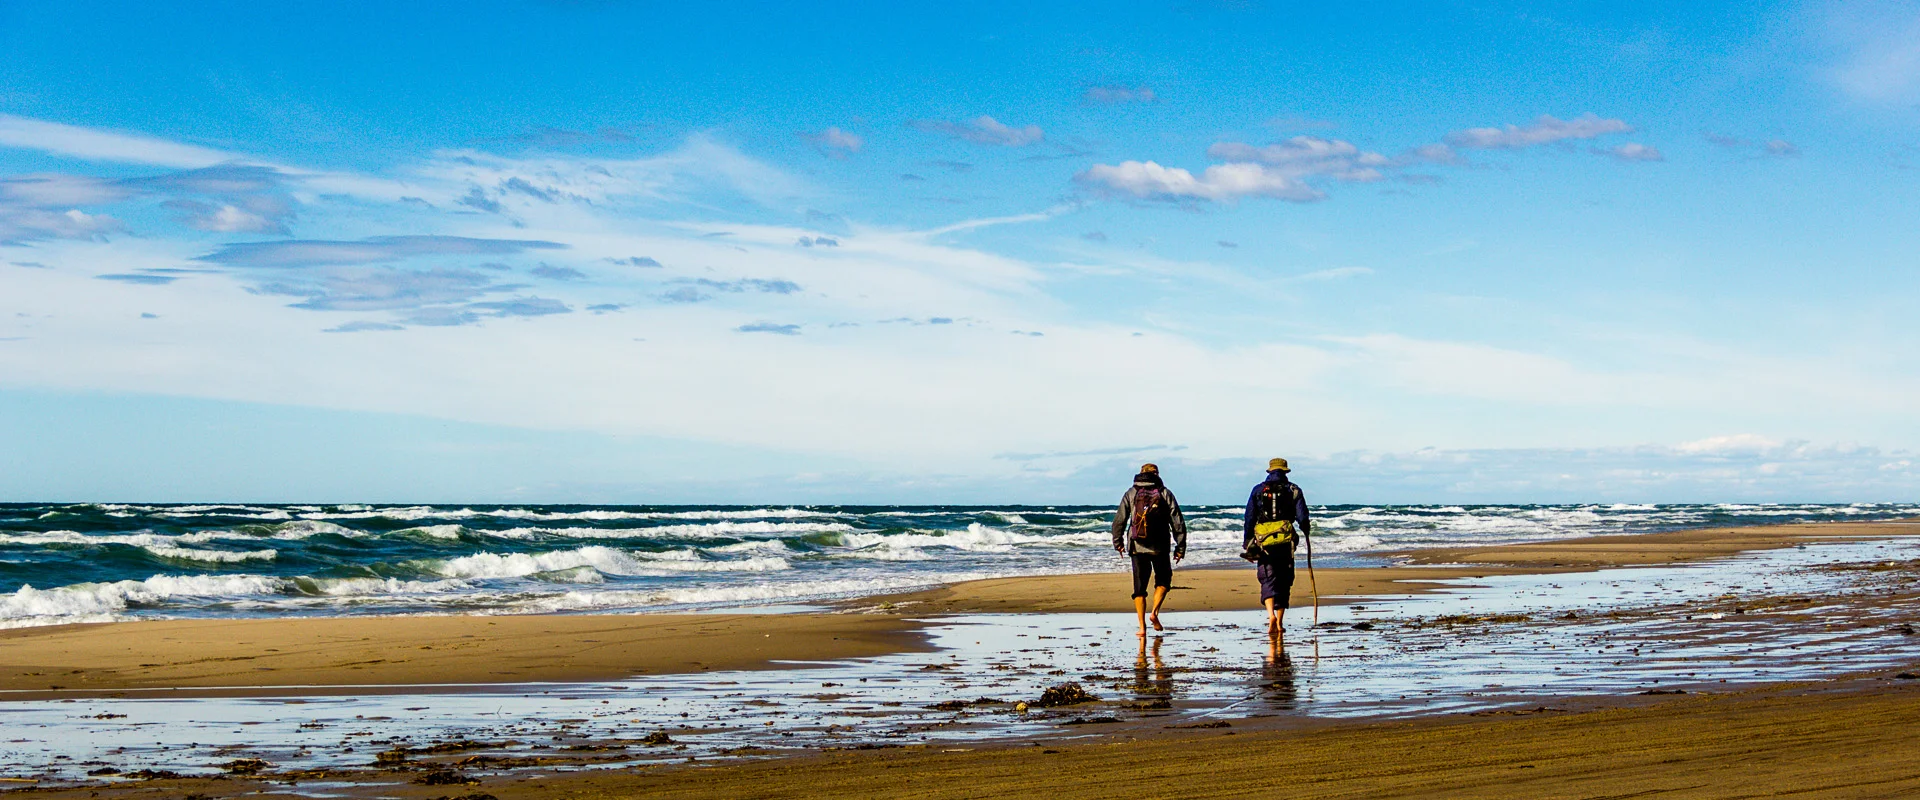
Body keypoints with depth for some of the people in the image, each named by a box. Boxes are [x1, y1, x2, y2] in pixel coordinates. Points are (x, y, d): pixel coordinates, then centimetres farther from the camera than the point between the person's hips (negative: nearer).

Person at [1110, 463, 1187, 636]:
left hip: (1137, 547, 1)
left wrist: (1117, 542, 16)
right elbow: (1178, 523, -2)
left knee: (1139, 587, 6)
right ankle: (1154, 612, -2)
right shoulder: (1165, 494, 1)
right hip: (1160, 547, -1)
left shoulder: (1131, 493, 3)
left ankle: (1142, 626, -1)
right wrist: (1181, 547, 6)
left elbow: (1119, 520, 2)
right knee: (1163, 580, 19)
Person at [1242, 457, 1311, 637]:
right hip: (1286, 542, 1)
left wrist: (1246, 545, 10)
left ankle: (1271, 615, -24)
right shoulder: (1294, 490, 7)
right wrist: (1307, 537, 16)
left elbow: (1249, 519, 6)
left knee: (1268, 581, 0)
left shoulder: (1258, 490, 8)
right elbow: (1303, 518, 1)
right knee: (1283, 581, 11)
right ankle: (1279, 623, 12)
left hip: (1263, 542, -1)